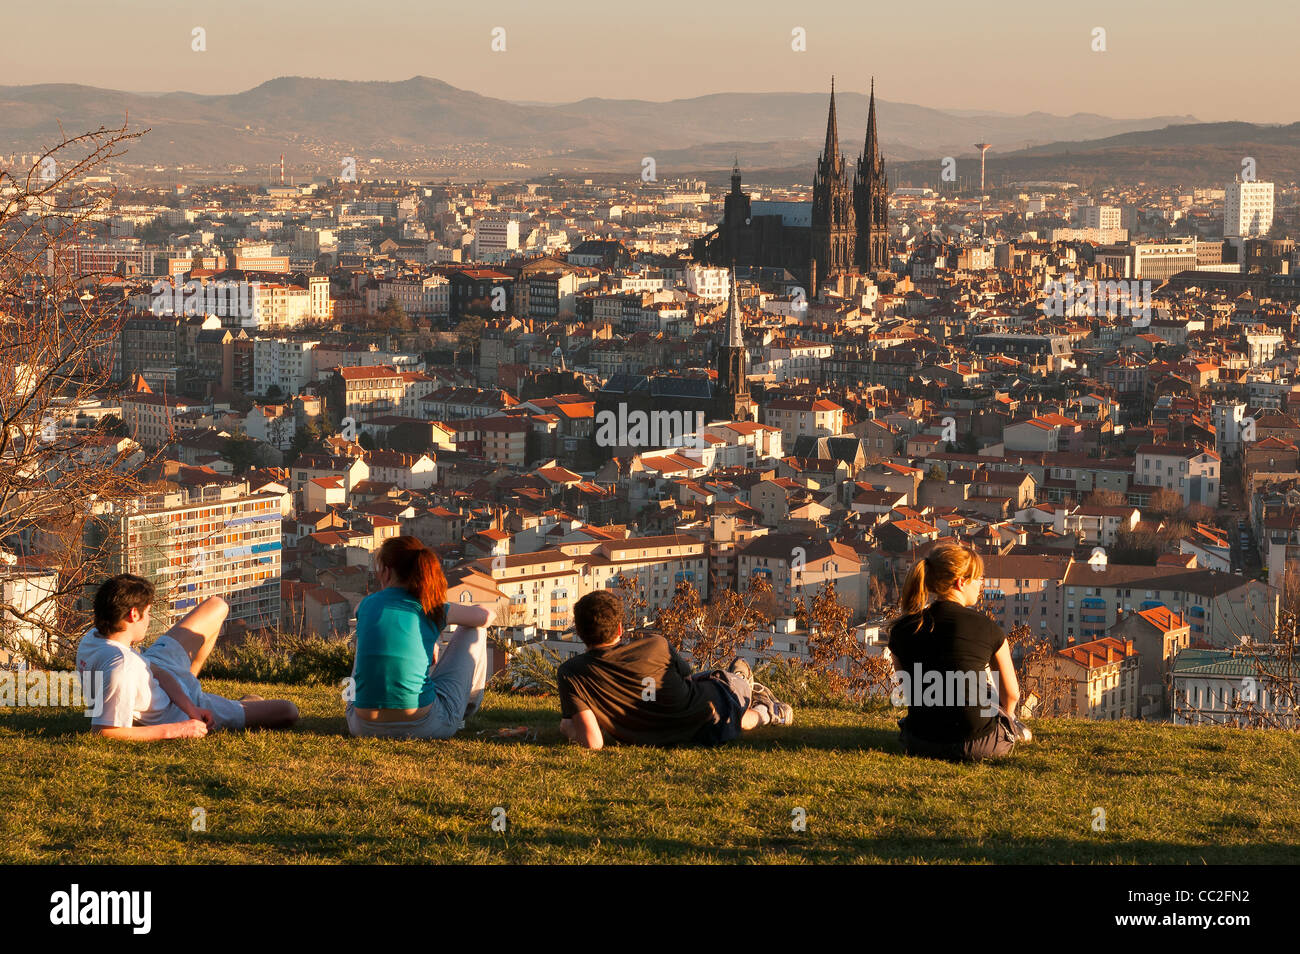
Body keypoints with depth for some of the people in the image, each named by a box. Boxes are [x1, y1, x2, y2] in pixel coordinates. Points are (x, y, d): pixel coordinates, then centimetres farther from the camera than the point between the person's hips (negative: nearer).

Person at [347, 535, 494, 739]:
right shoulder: (433, 610, -1)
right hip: (424, 726, -3)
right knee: (475, 632, 18)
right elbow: (486, 615, 18)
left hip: (364, 727, 3)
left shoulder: (366, 605, 5)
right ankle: (468, 706, 40)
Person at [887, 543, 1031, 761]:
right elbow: (1011, 694, 2)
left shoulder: (901, 630, -2)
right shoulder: (986, 629, -10)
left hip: (919, 743, 2)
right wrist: (1006, 718, 26)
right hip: (977, 747, -2)